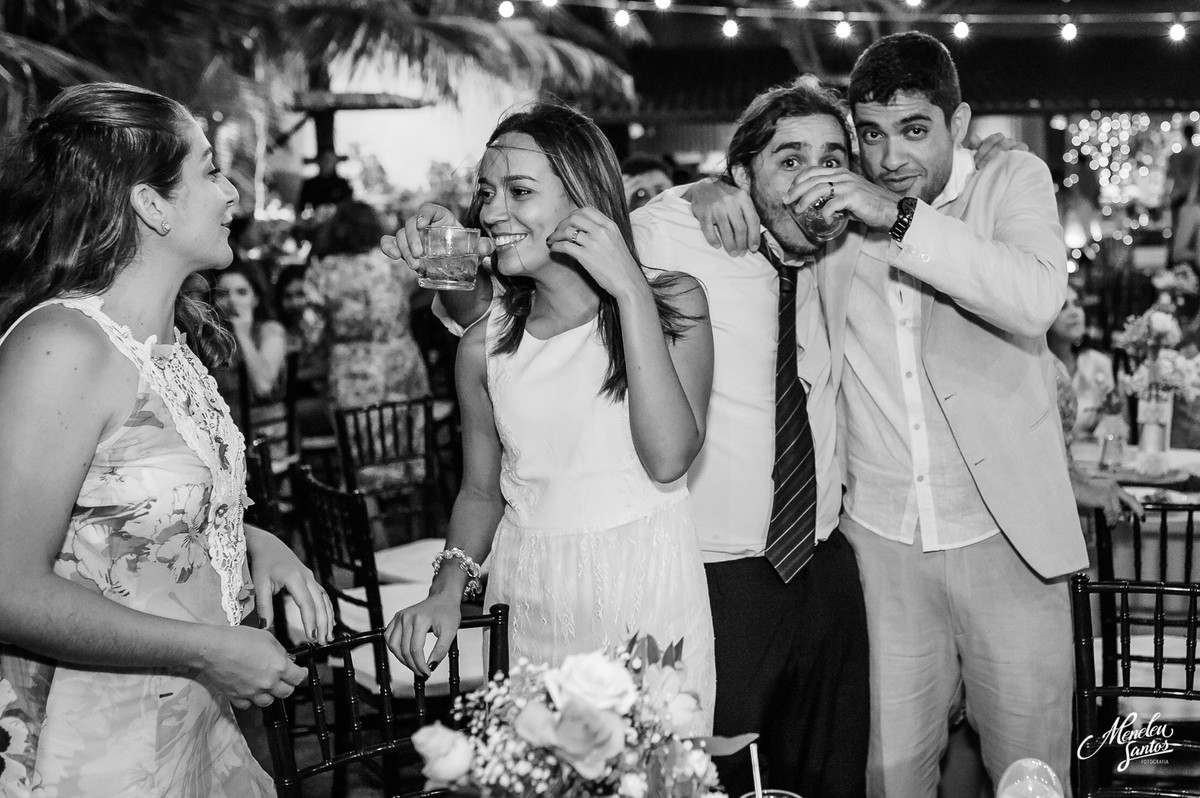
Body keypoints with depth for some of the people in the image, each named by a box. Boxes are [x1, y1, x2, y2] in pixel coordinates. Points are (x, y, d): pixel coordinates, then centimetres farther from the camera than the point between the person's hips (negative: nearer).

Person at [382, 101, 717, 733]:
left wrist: (631, 293, -17)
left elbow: (668, 459, -16)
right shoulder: (484, 345, 3)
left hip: (648, 600, -2)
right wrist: (447, 590, -4)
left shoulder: (671, 304, -3)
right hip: (528, 603, 2)